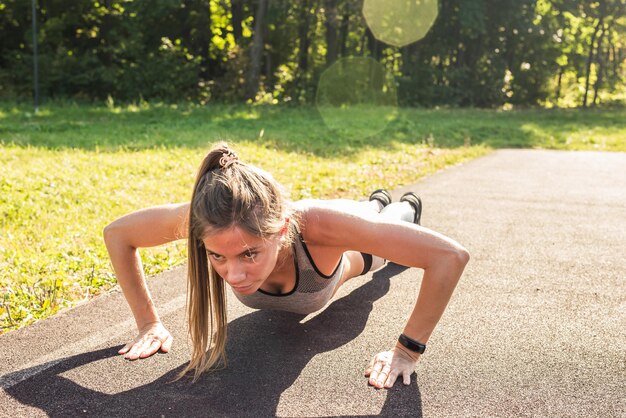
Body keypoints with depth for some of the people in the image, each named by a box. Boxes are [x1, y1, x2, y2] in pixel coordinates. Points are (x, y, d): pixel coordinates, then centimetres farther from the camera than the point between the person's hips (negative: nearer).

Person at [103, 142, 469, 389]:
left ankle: (407, 207, 74)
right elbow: (116, 234, -26)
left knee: (386, 222, 37)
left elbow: (450, 255, -47)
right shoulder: (205, 222, -46)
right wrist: (149, 323, -28)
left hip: (349, 251, -3)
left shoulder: (317, 224, -53)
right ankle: (378, 201, 77)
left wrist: (407, 349, -43)